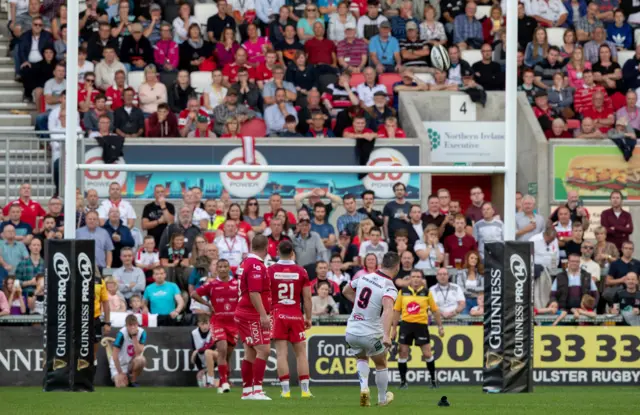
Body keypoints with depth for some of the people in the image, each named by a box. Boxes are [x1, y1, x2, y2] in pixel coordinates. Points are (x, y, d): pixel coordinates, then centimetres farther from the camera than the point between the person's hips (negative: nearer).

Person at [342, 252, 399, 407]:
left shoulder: (364, 277, 1)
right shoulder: (390, 288, -16)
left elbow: (346, 291, 18)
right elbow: (388, 309, -34)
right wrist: (386, 335, -43)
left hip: (351, 332, 4)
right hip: (371, 335, -4)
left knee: (362, 358, 31)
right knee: (381, 365, 24)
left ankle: (364, 387, 8)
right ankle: (382, 398, 36)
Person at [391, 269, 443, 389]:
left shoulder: (426, 292, 1)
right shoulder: (403, 292, 3)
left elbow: (435, 310, 6)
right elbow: (397, 310, 9)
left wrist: (440, 326, 4)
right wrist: (394, 328, 7)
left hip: (421, 325, -1)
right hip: (406, 324, 1)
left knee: (427, 354, -2)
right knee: (403, 353, -1)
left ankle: (433, 379, 13)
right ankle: (403, 381, 10)